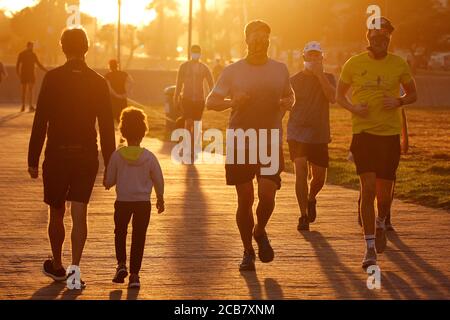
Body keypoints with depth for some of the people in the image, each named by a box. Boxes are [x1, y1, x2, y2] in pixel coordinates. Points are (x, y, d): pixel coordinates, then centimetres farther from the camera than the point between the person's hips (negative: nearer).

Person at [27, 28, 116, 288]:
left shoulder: (53, 78, -7)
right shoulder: (98, 82, -1)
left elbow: (40, 121, -8)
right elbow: (107, 127, 0)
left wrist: (33, 160, -3)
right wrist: (110, 165, 6)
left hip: (57, 155, -1)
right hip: (87, 156, 1)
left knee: (57, 213, 14)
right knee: (79, 214, 3)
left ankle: (57, 266, 28)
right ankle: (75, 266, -12)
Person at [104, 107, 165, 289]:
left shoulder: (117, 156, -10)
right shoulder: (149, 157, -9)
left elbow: (109, 181, -4)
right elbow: (158, 180, 1)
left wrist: (108, 184, 21)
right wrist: (160, 198, 18)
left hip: (122, 202, 0)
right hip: (143, 202, 0)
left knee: (120, 233, 20)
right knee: (138, 238, 6)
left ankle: (121, 264, 3)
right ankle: (134, 274, 4)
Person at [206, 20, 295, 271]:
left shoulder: (280, 69, 7)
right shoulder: (233, 71, 1)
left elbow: (290, 95, 24)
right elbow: (211, 101, 2)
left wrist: (288, 103, -1)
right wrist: (232, 102, -18)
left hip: (271, 144, 1)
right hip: (240, 144, -1)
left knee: (268, 195, -13)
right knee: (245, 199, 2)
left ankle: (260, 231, 19)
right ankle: (248, 252, 17)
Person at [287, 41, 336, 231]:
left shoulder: (328, 78, 6)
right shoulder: (295, 80, 4)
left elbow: (332, 97, -14)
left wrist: (319, 75, -18)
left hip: (319, 135, 2)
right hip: (297, 132, -2)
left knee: (319, 178, 7)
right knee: (301, 172, -14)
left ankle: (311, 199, 40)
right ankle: (303, 216, -6)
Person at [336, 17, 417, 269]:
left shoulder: (399, 64, 4)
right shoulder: (354, 64, 2)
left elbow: (413, 94, 14)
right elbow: (340, 94, 12)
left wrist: (399, 101, -9)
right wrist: (353, 107, -9)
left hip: (390, 134, 1)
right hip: (364, 132, -1)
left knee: (385, 191, 7)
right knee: (368, 188, -12)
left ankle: (381, 225, 42)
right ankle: (370, 248, -7)